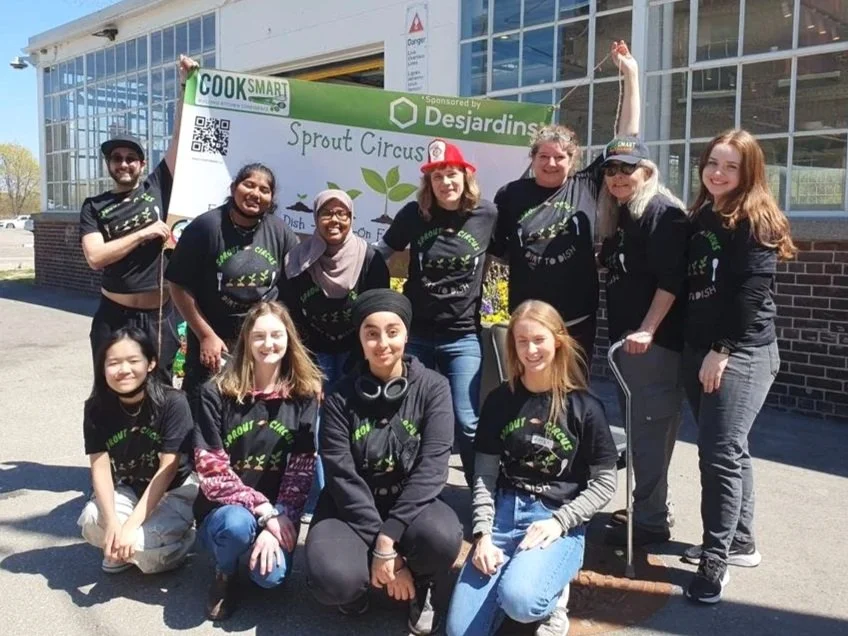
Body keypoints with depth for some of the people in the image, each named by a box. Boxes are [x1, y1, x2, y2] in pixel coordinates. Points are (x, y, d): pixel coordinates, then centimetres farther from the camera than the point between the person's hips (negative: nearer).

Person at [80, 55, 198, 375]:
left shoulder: (156, 186, 3)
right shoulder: (94, 207, 1)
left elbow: (180, 136, -3)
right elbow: (95, 258, -13)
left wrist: (185, 85, -9)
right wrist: (144, 233, -15)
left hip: (159, 315, 1)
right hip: (115, 316, 0)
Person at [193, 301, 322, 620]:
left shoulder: (304, 396, -4)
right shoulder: (216, 393, -9)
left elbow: (301, 472, -8)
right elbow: (211, 471, -13)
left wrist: (279, 520, -21)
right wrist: (263, 509, -21)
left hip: (277, 514, 1)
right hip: (222, 509, 0)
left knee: (271, 575, -27)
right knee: (237, 523, -35)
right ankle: (225, 572, 0)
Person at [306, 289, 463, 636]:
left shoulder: (432, 387, -8)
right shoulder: (340, 397, -7)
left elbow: (432, 467, -16)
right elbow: (342, 476, -12)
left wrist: (388, 538, -25)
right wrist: (379, 547, -21)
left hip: (410, 504, 0)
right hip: (353, 506, 0)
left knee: (442, 536, -34)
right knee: (332, 580, -29)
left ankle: (424, 588, 4)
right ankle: (357, 584, 11)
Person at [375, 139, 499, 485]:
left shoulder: (486, 214, -4)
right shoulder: (413, 214, -2)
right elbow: (380, 253, 13)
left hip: (463, 337, -1)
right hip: (414, 333, 2)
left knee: (466, 422, -1)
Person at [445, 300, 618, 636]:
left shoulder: (584, 407, -2)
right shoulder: (499, 400, 5)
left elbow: (604, 483, -1)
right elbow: (484, 475, 4)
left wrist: (558, 521, -13)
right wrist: (483, 534, -9)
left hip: (560, 522, -3)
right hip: (504, 513, 3)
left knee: (519, 600, -32)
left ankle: (553, 595, 2)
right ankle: (517, 571, 14)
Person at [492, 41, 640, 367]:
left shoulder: (587, 186, 1)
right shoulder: (511, 194, 0)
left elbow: (625, 141, 1)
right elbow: (494, 248, 9)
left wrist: (631, 76, 0)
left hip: (578, 322, 1)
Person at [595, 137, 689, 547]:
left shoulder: (662, 211, -11)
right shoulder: (618, 214, 17)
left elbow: (671, 279, -20)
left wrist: (648, 330, -26)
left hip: (654, 339, -10)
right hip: (627, 335, 10)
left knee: (649, 428, -6)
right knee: (640, 426, 16)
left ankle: (651, 520, 3)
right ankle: (652, 507, 28)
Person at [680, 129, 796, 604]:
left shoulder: (756, 221, -7)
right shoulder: (700, 218, 14)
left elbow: (752, 293, -16)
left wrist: (724, 350, -19)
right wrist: (699, 349, 9)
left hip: (742, 354, -7)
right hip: (700, 350, 8)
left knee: (720, 454, -10)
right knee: (730, 450, 15)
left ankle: (715, 560, -2)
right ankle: (740, 541, 26)